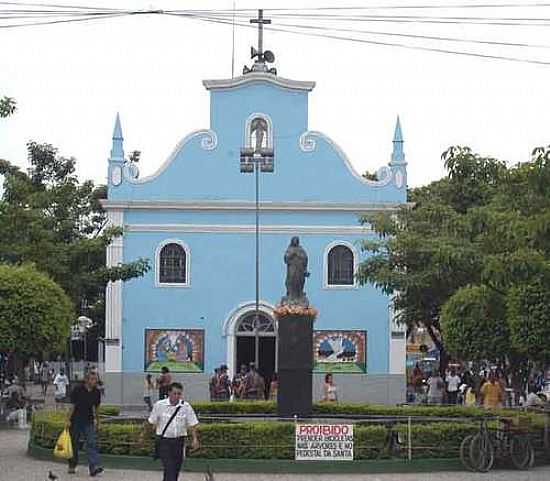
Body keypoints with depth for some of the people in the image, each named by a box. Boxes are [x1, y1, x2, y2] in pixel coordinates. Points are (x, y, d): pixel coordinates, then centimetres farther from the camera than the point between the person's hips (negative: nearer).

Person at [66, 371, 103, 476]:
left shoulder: (96, 392, 3)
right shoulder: (77, 390, -10)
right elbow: (72, 406, -8)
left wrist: (97, 421, 19)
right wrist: (68, 420, -12)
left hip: (88, 421, 3)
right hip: (76, 421, -2)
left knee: (91, 443, -11)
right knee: (74, 444, 8)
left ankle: (94, 467, -21)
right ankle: (72, 466, 24)